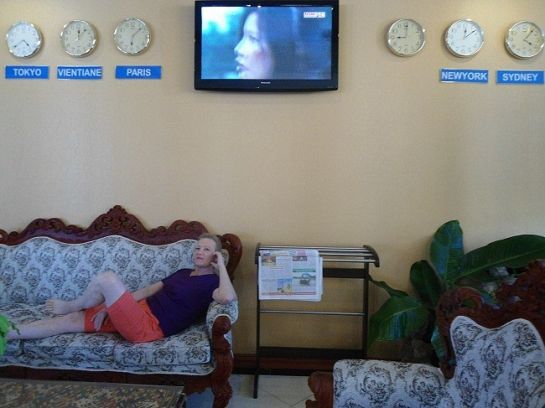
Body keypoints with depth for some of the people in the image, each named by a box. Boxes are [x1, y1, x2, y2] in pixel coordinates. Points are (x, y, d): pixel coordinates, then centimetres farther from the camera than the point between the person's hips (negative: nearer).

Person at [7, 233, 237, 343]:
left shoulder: (211, 282, -4)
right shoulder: (183, 273, 21)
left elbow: (228, 297, -29)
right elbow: (148, 291, 18)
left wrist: (221, 265, -15)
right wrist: (112, 305, 8)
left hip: (149, 327, -9)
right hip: (139, 312, 9)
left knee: (107, 278, -20)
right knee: (72, 320, 2)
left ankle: (69, 306, 12)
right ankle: (7, 333, 6)